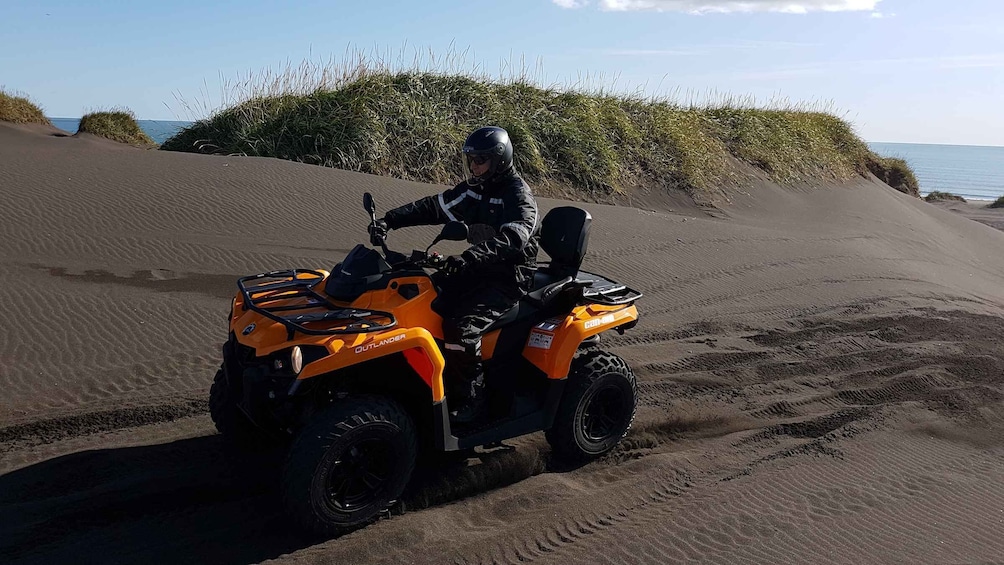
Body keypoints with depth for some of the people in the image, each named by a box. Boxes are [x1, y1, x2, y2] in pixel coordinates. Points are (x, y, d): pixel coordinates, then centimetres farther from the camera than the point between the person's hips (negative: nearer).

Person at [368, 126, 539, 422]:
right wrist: (389, 220, -11)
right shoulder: (474, 189, 9)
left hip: (508, 278, -8)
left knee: (462, 326, -27)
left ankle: (471, 397, -11)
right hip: (478, 270, 8)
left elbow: (513, 238, -33)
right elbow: (432, 207, 3)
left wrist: (471, 256, -49)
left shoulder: (518, 195, -15)